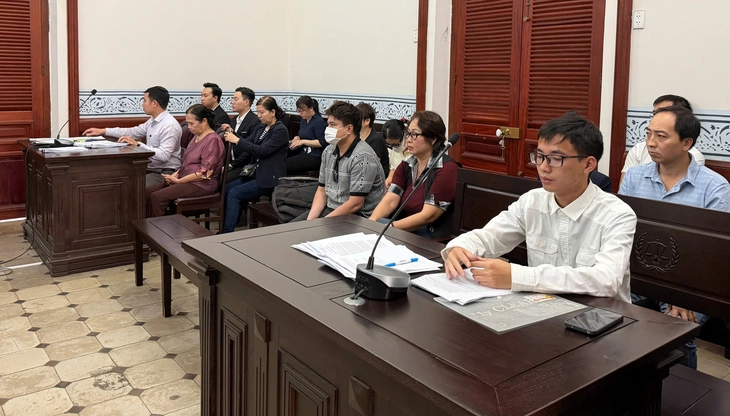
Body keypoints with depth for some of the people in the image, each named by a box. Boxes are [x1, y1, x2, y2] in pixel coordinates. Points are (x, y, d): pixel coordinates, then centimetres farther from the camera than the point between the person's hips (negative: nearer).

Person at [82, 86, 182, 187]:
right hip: (150, 169, 9)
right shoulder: (153, 121, 11)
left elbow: (163, 155, -25)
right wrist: (103, 131, 20)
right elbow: (133, 131, 22)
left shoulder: (170, 125, -17)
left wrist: (137, 144, -23)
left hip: (165, 172, -9)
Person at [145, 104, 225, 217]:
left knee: (157, 197, -22)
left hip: (202, 185, -10)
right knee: (147, 191, -5)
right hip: (186, 180, 10)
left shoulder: (213, 140, -13)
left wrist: (179, 181, -14)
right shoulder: (197, 137, 17)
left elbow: (204, 173, -19)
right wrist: (175, 174, 3)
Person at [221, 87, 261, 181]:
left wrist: (231, 165, -17)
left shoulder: (255, 122, -10)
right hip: (230, 163, 7)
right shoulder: (233, 120, 15)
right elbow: (229, 145, 17)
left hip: (244, 166, -7)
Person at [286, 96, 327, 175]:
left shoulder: (319, 122, -11)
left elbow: (322, 143, -17)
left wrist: (303, 141, -15)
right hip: (304, 153, 9)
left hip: (315, 157, -9)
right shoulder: (304, 120, 16)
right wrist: (297, 138, 8)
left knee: (285, 164, -22)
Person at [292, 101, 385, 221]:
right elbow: (321, 191, 10)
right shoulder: (328, 151, 6)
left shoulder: (362, 157, -19)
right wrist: (310, 220, -6)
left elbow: (355, 204, -22)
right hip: (330, 210, 8)